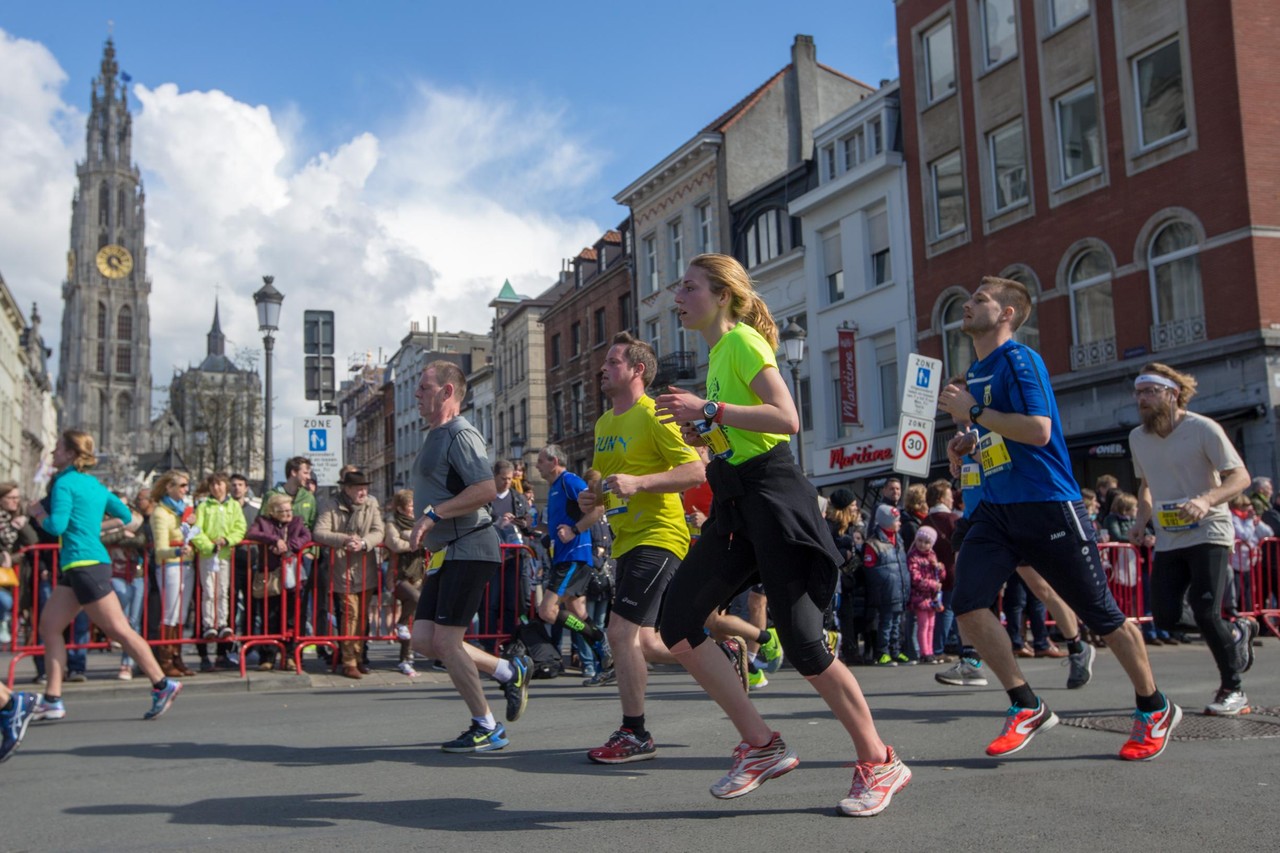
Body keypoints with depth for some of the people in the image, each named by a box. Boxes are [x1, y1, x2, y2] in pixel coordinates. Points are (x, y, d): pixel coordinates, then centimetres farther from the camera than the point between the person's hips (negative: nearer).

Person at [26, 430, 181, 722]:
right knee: (48, 625, 9)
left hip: (86, 565, -10)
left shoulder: (64, 483, -8)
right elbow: (129, 519, 19)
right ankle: (52, 701, 9)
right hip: (75, 567, 10)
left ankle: (163, 686, -4)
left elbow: (56, 525, -18)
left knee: (119, 630, -7)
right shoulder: (95, 485, 16)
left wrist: (37, 512, 1)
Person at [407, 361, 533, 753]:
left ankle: (487, 729, 3)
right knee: (423, 639, 5)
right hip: (446, 553, 10)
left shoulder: (460, 435, -12)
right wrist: (425, 530, 18)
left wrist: (433, 515, -23)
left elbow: (486, 489, -25)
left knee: (446, 640, -10)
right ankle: (510, 670, 18)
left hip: (469, 550, -10)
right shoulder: (434, 437, 19)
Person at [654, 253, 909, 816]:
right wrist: (702, 432, 10)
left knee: (801, 639, -8)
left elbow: (786, 418, -19)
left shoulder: (743, 339, -6)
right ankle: (761, 746, 7)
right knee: (677, 621, -2)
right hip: (734, 504, 9)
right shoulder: (718, 352, 20)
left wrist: (709, 410, -18)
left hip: (772, 495, -9)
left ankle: (879, 763, 9)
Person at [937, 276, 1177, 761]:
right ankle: (1027, 707, 4)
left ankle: (1154, 710, 26)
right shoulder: (975, 371, 14)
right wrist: (968, 442, 9)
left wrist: (972, 411, -19)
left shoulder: (1018, 359, -11)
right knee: (967, 605, -11)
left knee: (1101, 615, 4)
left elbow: (1039, 430, -24)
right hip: (996, 511, 7)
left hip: (1048, 507, -7)